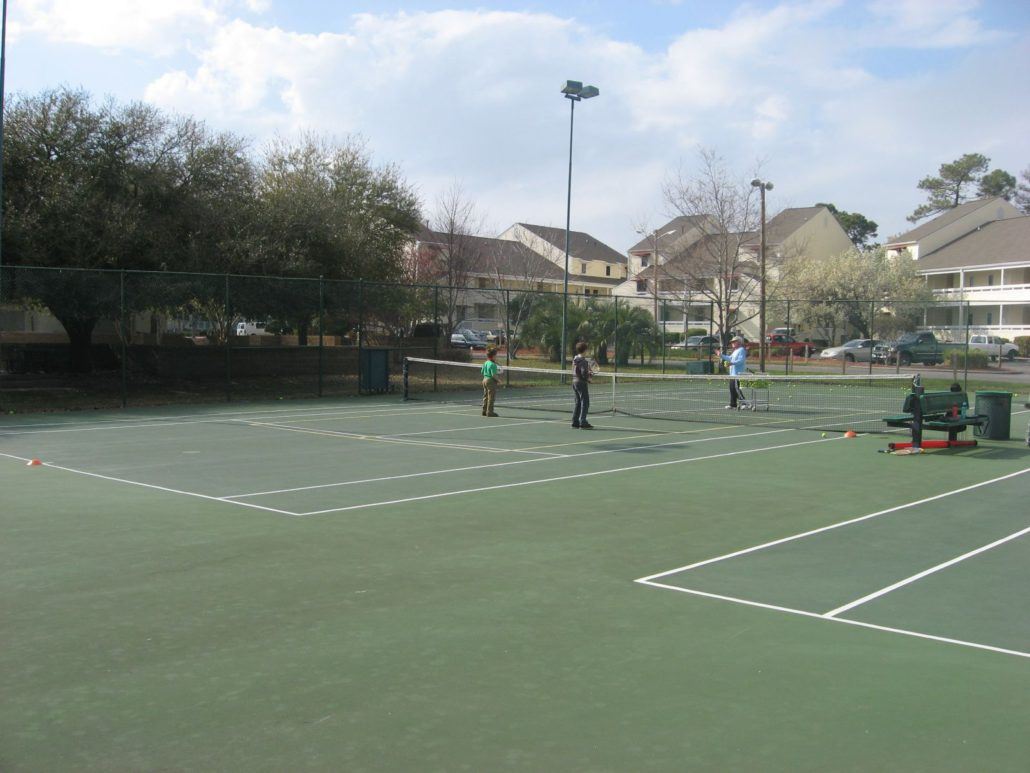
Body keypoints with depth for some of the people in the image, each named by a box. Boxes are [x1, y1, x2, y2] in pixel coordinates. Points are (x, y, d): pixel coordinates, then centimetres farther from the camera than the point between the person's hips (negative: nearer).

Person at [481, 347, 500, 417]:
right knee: (491, 397, -1)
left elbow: (482, 372, 15)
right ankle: (489, 412, 3)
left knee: (485, 396, 15)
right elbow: (494, 375, -24)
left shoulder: (485, 363, 7)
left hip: (485, 380, 9)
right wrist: (497, 379, -10)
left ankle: (484, 411, 21)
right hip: (491, 381, -9)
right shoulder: (493, 364, -20)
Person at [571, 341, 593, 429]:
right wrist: (588, 378, -5)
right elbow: (584, 373, -24)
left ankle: (575, 423, 15)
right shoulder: (583, 361, -17)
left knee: (578, 403, 14)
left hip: (574, 382, 8)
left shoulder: (574, 359, 8)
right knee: (585, 403, -2)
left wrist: (588, 373, 15)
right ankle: (583, 423, -4)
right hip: (582, 383, -8)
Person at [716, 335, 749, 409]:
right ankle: (733, 404, 15)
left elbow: (741, 360, -22)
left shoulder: (741, 350, -10)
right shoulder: (735, 351, 21)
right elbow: (729, 358, 30)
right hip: (733, 373, 10)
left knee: (736, 388, -14)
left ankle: (744, 403, -12)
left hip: (738, 373, -10)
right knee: (732, 388, 10)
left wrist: (732, 363, -33)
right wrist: (721, 355, 26)